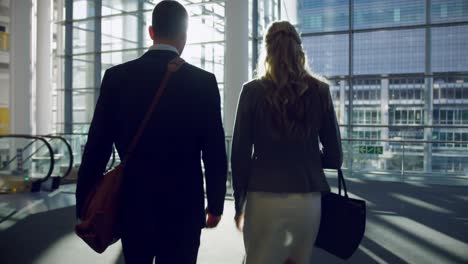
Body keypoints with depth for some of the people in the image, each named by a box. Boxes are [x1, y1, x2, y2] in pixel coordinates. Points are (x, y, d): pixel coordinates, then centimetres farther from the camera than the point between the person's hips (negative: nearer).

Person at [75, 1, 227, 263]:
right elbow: (215, 153, -5)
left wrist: (85, 208, 6)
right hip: (183, 209, -2)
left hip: (132, 206, 2)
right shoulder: (204, 82, -7)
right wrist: (215, 205, 7)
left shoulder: (117, 76, -4)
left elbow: (97, 148, -3)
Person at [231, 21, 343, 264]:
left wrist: (239, 204, 7)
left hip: (264, 199, -2)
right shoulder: (319, 91, 1)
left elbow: (240, 153, -3)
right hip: (308, 199, 3)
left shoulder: (253, 91, -4)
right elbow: (334, 156, 3)